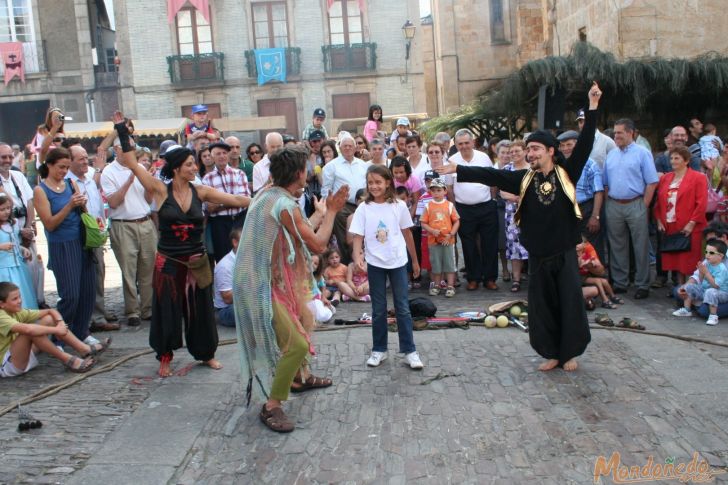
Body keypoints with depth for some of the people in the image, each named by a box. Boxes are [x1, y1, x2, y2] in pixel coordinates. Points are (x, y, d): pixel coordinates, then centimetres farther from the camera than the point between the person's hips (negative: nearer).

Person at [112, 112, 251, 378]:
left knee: (200, 309, 12)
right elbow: (132, 164, -10)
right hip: (168, 262, -2)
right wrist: (122, 130, -9)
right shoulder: (160, 190, -8)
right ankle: (165, 356, 27)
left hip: (197, 261, 2)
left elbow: (236, 200, -6)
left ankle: (206, 353, 30)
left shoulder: (201, 192, -1)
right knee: (168, 310, 8)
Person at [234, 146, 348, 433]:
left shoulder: (268, 195, 7)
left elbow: (302, 232, 15)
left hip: (263, 280, 11)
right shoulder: (285, 206, -23)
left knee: (300, 324, 26)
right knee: (296, 344, -11)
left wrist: (322, 212, 22)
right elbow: (318, 245, -17)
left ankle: (299, 378, 44)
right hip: (263, 285, -11)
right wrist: (331, 212, -5)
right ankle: (271, 407, 0)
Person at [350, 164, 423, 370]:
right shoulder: (363, 208, -4)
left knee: (403, 308, 4)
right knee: (378, 309, 10)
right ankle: (379, 349, 21)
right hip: (375, 264, 0)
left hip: (398, 262, 0)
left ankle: (409, 351, 10)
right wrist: (357, 256, -25)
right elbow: (358, 237, -6)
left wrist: (415, 261, 12)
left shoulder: (399, 206, -2)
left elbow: (407, 234, 7)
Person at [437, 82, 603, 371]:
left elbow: (585, 144, -10)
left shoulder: (566, 173, -4)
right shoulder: (524, 179, 0)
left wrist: (592, 108, -17)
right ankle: (552, 353, 24)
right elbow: (490, 175, -4)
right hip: (538, 255, 2)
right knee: (542, 306, 8)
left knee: (570, 303, 5)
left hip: (565, 253, -2)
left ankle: (570, 353, 23)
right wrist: (458, 170, -11)